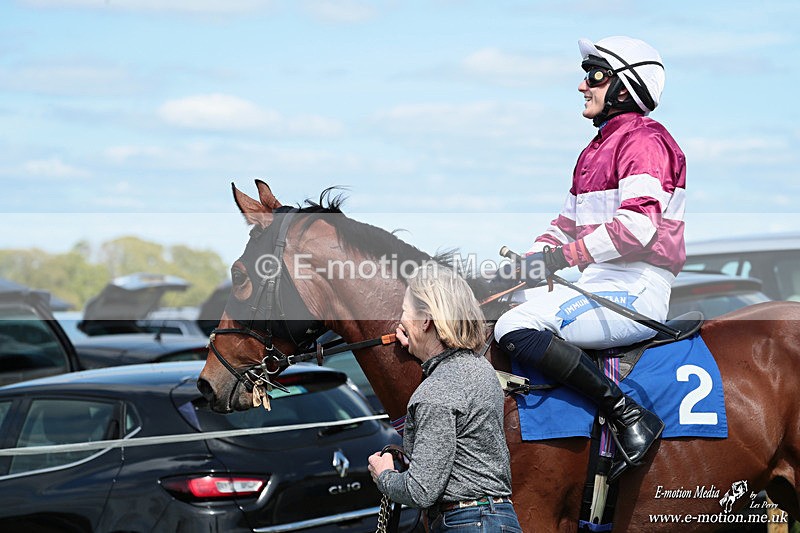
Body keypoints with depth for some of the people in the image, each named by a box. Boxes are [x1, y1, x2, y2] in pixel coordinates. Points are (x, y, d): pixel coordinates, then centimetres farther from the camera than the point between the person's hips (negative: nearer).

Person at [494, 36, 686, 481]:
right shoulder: (597, 149, 24)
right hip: (599, 286, 11)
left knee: (515, 328, -27)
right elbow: (568, 225, 26)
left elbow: (637, 225, -22)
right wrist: (530, 260, 7)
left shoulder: (643, 140, -8)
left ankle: (630, 417, -25)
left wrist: (563, 257, -21)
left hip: (635, 292, -11)